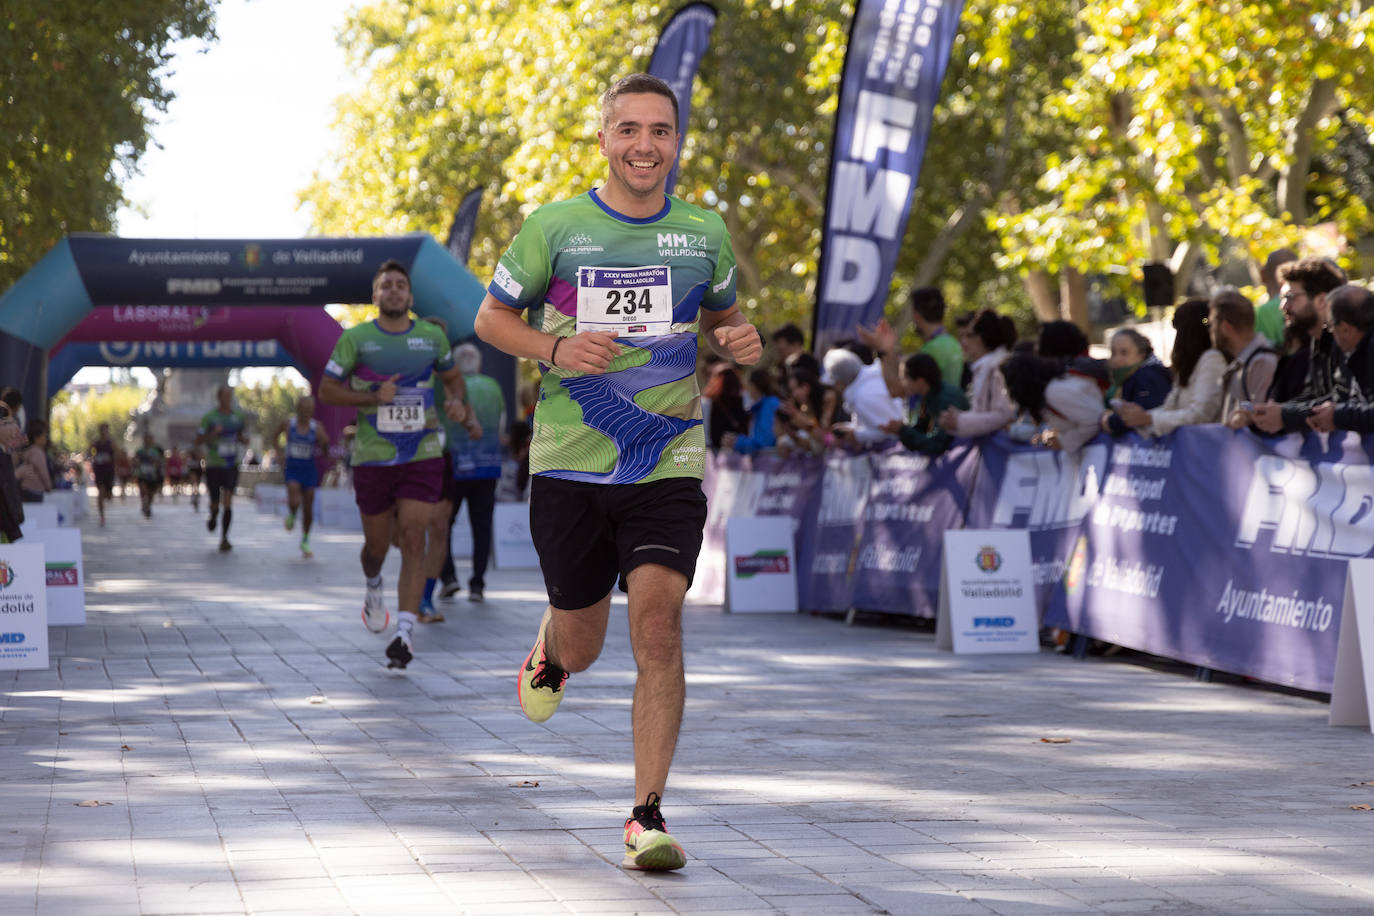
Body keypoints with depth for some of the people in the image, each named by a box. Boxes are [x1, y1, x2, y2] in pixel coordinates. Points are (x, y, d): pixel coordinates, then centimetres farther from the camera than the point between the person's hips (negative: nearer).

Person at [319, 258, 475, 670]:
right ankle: (373, 585, 48)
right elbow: (326, 390, 0)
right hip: (373, 458, 0)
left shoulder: (432, 336, 5)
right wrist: (373, 397, -14)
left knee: (413, 539, -13)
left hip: (423, 455, 0)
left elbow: (452, 376, 22)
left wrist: (458, 402, 0)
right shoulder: (356, 338, -2)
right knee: (377, 544, 11)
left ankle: (405, 631, -19)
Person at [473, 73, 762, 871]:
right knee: (583, 648, 10)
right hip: (570, 466, 0)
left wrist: (740, 343, -2)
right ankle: (549, 653, 51)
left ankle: (648, 816, -11)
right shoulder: (555, 227, -2)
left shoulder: (705, 233, 5)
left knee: (658, 622, -18)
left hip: (668, 464, 0)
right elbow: (492, 317, 7)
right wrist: (554, 348, -12)